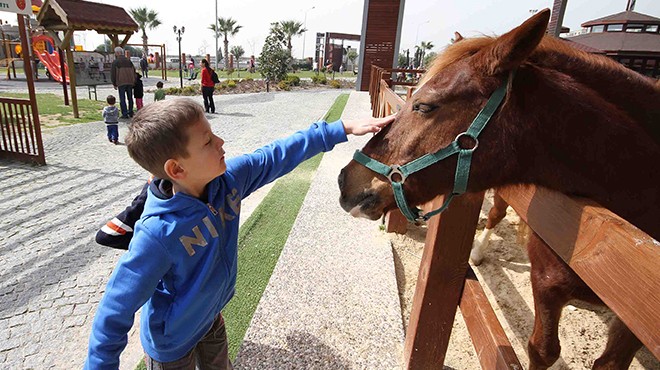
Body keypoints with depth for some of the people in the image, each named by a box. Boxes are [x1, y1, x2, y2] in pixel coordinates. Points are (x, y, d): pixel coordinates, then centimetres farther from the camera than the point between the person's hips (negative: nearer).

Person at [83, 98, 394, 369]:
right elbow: (117, 309, -27)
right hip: (172, 344, -5)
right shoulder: (159, 233, -39)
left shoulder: (228, 179, -22)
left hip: (212, 318, 5)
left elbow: (280, 156, -14)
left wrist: (343, 129, -12)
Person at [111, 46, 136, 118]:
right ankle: (130, 112, 16)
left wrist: (114, 84, 7)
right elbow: (134, 71, 11)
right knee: (130, 98, 13)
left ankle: (125, 114, -5)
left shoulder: (115, 62, -1)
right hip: (130, 82, 4)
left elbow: (113, 73, -1)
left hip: (121, 83, -4)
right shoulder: (128, 61, 11)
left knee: (122, 99, -1)